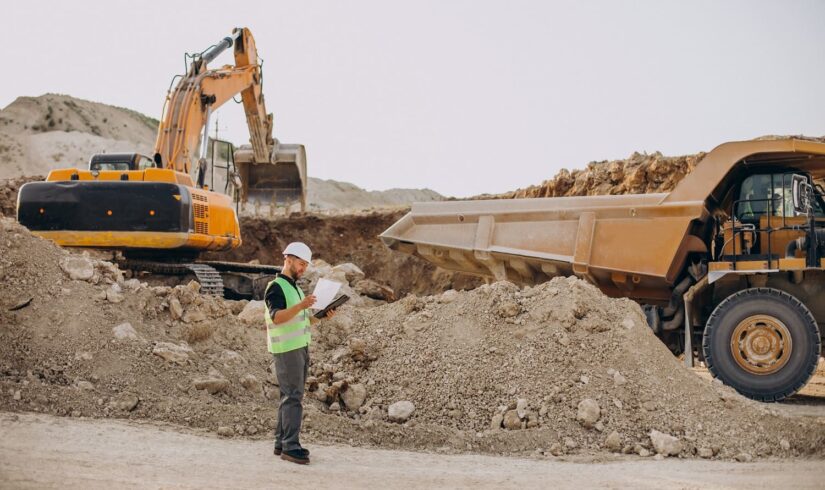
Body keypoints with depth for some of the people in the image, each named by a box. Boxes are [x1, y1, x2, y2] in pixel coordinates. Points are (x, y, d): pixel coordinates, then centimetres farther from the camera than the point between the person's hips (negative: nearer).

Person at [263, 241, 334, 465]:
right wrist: (300, 306, -37)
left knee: (290, 396, 11)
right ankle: (290, 446, -11)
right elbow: (276, 317, -24)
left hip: (301, 347, 9)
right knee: (293, 396, -12)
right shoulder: (276, 287, -10)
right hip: (286, 349, -9)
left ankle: (282, 442, 16)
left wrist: (322, 315, 6)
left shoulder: (294, 287, 20)